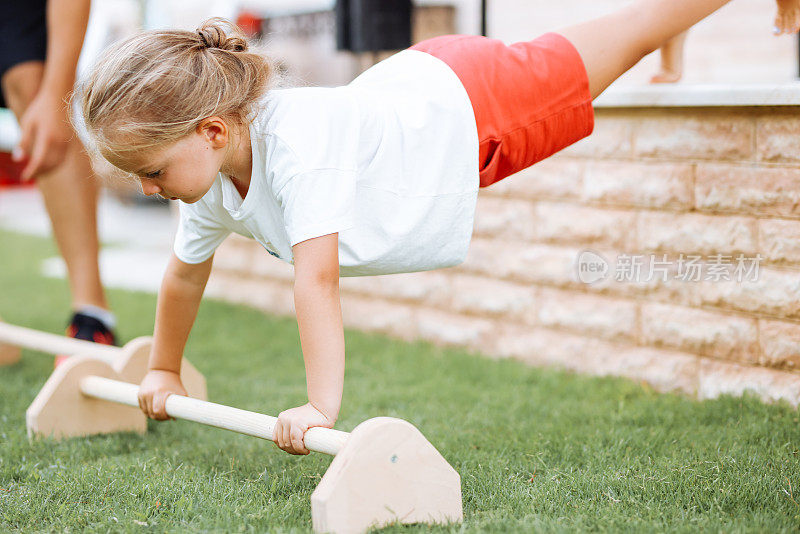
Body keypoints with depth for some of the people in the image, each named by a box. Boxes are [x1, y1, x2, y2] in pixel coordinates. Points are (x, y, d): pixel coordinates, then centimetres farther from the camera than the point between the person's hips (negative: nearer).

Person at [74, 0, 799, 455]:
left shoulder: (296, 142, -43)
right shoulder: (211, 181, -16)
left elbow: (316, 280, -47)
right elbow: (186, 274, 1)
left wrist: (321, 408, -49)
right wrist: (164, 370, 10)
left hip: (465, 98, -6)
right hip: (410, 84, 6)